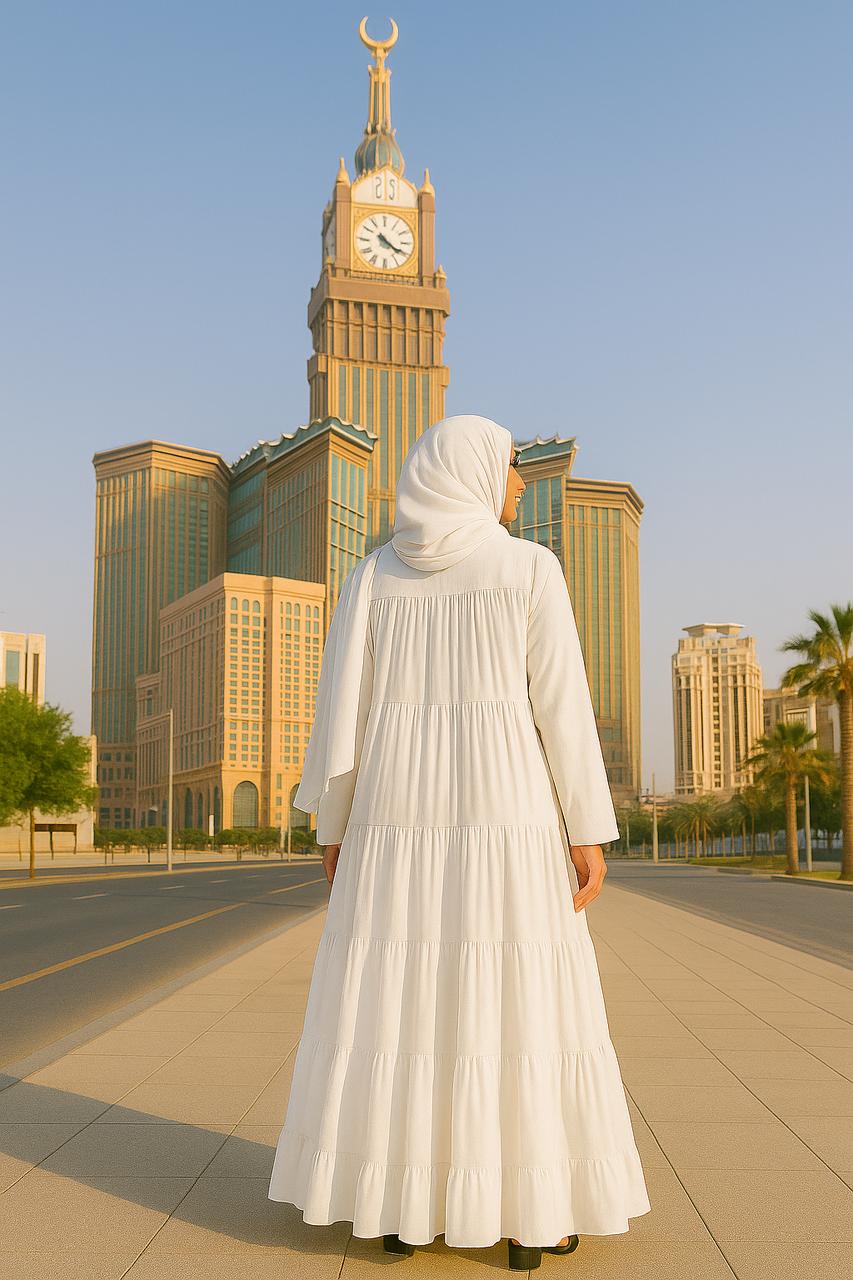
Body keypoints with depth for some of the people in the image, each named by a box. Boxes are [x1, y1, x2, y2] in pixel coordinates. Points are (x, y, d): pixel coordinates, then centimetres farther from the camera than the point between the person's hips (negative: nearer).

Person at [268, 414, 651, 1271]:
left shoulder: (372, 575, 7)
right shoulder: (531, 567, -2)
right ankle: (530, 1214, 8)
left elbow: (341, 703, 3)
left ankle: (399, 1203, 12)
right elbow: (561, 705, -6)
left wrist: (333, 826, 10)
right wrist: (589, 832, -4)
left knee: (394, 1002, 9)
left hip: (399, 812, 3)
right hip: (503, 810, -3)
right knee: (520, 1002, 4)